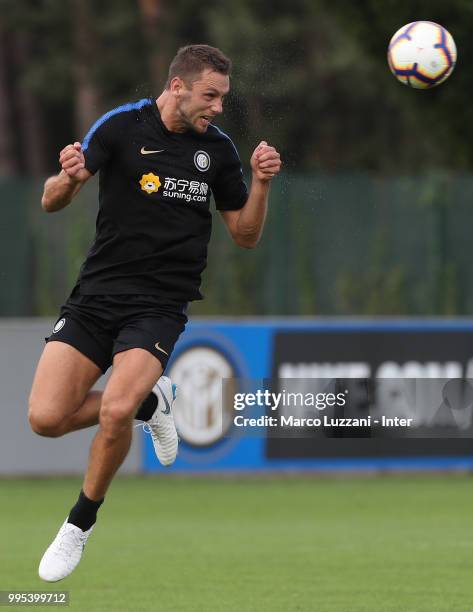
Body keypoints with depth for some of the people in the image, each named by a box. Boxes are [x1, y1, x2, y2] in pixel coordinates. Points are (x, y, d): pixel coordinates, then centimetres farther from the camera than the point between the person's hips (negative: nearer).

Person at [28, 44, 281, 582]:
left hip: (160, 307, 0)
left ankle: (80, 524, 0)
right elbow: (51, 203, -6)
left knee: (115, 412, -25)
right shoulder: (121, 127, -5)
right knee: (46, 418, -12)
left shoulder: (218, 149, 4)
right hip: (96, 293, 0)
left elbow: (246, 236, 12)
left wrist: (260, 184, -7)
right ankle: (149, 401, 16)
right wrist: (69, 178, -30)